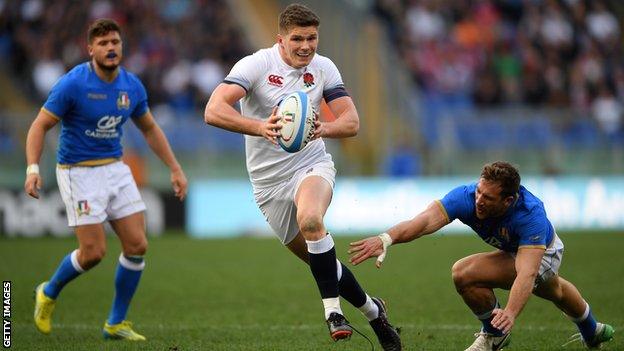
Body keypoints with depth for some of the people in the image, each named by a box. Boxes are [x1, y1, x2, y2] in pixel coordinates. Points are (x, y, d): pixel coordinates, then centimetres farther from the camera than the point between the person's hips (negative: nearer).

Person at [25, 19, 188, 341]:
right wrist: (33, 168, -26)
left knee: (137, 245, -2)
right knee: (93, 252, -10)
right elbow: (40, 125, -13)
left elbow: (150, 129, 16)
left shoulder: (132, 86, 1)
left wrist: (175, 169, 13)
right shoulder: (73, 83, -16)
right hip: (78, 171, -6)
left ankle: (116, 323, 12)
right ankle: (48, 293, 20)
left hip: (116, 169, 6)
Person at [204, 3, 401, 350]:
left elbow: (352, 121, -6)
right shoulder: (256, 65, -13)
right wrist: (260, 127, -43)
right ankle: (371, 309, 30)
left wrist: (322, 128, -29)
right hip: (270, 181, 0)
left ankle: (333, 311, -29)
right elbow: (214, 111, -26)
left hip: (313, 165, 0)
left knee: (310, 218, -34)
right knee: (320, 261, 6)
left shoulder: (323, 68, -2)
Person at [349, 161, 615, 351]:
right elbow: (427, 219, -51)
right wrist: (387, 238, -69)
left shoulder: (530, 216, -45)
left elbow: (526, 272, -55)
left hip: (544, 254, -7)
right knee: (552, 290, 37)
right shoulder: (467, 197, -35)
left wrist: (510, 313, -73)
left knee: (465, 273, -26)